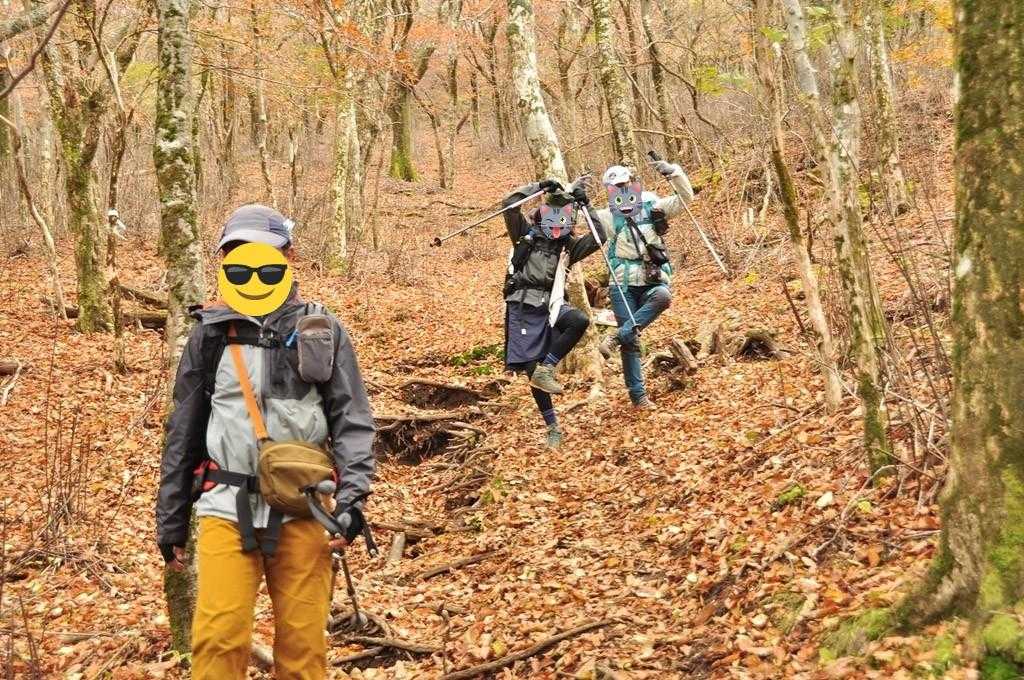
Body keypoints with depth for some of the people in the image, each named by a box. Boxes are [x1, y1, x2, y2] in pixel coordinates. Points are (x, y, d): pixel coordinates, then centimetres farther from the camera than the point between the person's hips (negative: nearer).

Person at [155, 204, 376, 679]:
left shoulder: (321, 331, 3)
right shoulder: (210, 335, 8)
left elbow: (352, 420, 1)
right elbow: (184, 434, 13)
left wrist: (352, 497, -12)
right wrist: (170, 521, 14)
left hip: (301, 510, -1)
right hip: (227, 508, 1)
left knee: (302, 641, 4)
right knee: (218, 639, -7)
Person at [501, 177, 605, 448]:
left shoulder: (569, 245, 13)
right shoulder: (526, 234, 6)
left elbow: (598, 238, 2)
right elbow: (509, 204, -6)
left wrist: (585, 205, 1)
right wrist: (539, 187, -7)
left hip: (551, 305, 2)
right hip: (523, 306, -2)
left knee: (580, 321, -29)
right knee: (531, 367, -3)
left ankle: (545, 369, -16)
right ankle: (553, 427, 8)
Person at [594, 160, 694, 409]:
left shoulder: (653, 207, 9)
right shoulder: (608, 216, 8)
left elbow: (685, 197, 1)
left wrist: (673, 172, -11)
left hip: (652, 281, 0)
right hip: (624, 285, 0)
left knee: (662, 296, -37)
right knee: (631, 342, -5)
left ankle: (617, 337, -31)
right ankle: (638, 395, 3)